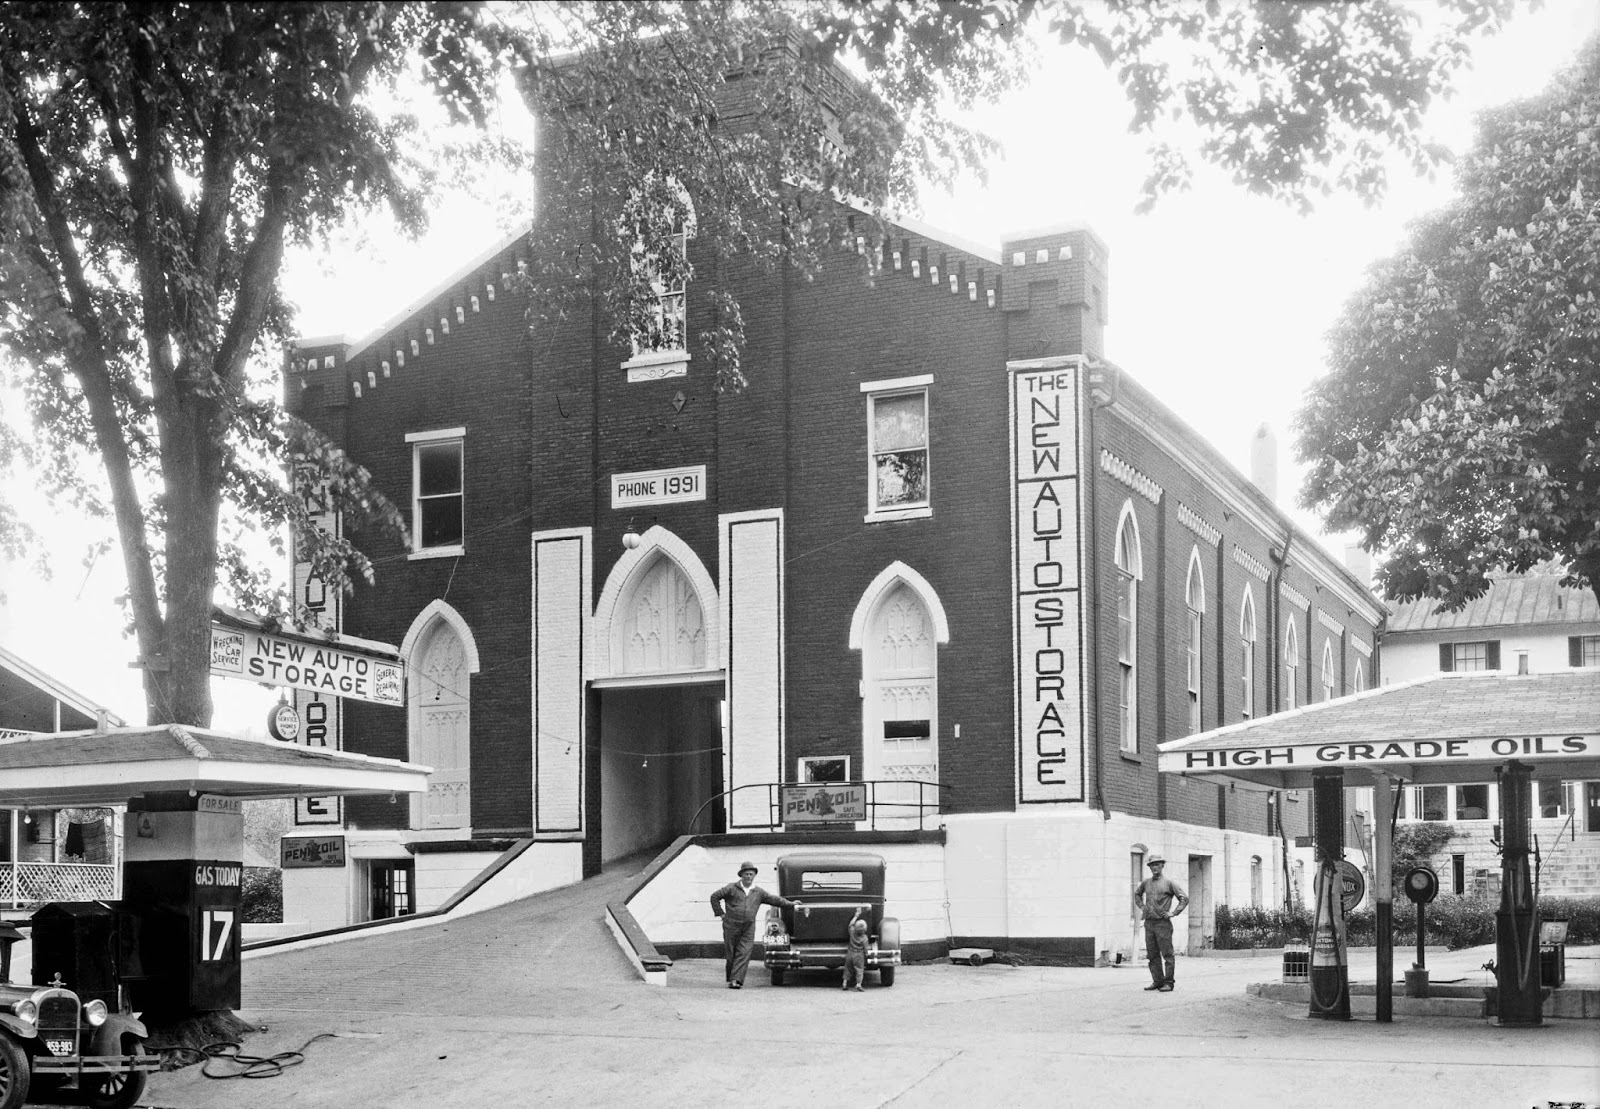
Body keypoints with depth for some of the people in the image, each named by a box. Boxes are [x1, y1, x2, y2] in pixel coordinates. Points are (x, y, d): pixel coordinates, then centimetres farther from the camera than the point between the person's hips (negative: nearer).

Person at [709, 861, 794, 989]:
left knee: (744, 954, -12)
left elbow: (775, 899, 17)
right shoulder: (732, 888, 1)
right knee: (731, 954, 3)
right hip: (731, 926, -2)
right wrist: (721, 913, 0)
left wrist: (791, 904, 15)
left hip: (748, 929, 2)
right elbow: (715, 897, 3)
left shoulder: (758, 892, 10)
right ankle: (730, 979, 17)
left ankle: (736, 980, -16)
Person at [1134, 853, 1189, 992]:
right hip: (1149, 922, 5)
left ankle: (1168, 983, -1)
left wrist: (1173, 913, -7)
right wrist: (1142, 907, 17)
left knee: (1167, 954, -3)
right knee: (1152, 955, 7)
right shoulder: (1146, 883, 12)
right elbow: (1137, 894, 31)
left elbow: (1184, 898, -2)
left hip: (1162, 923, -5)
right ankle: (1157, 981, 14)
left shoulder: (1169, 883, -2)